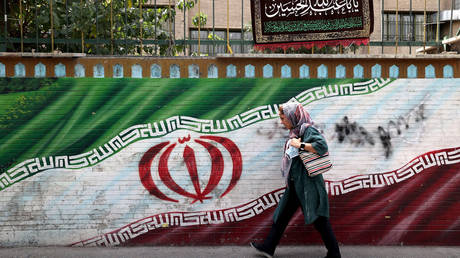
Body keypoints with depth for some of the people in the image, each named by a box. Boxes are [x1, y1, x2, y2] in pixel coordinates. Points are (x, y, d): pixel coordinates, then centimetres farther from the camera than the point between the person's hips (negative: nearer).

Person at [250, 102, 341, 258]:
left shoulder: (308, 130, -13)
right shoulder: (295, 132, 12)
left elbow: (322, 146, -29)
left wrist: (300, 145, -23)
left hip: (308, 183, -9)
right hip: (295, 183, 9)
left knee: (318, 219, 0)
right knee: (282, 214, 15)